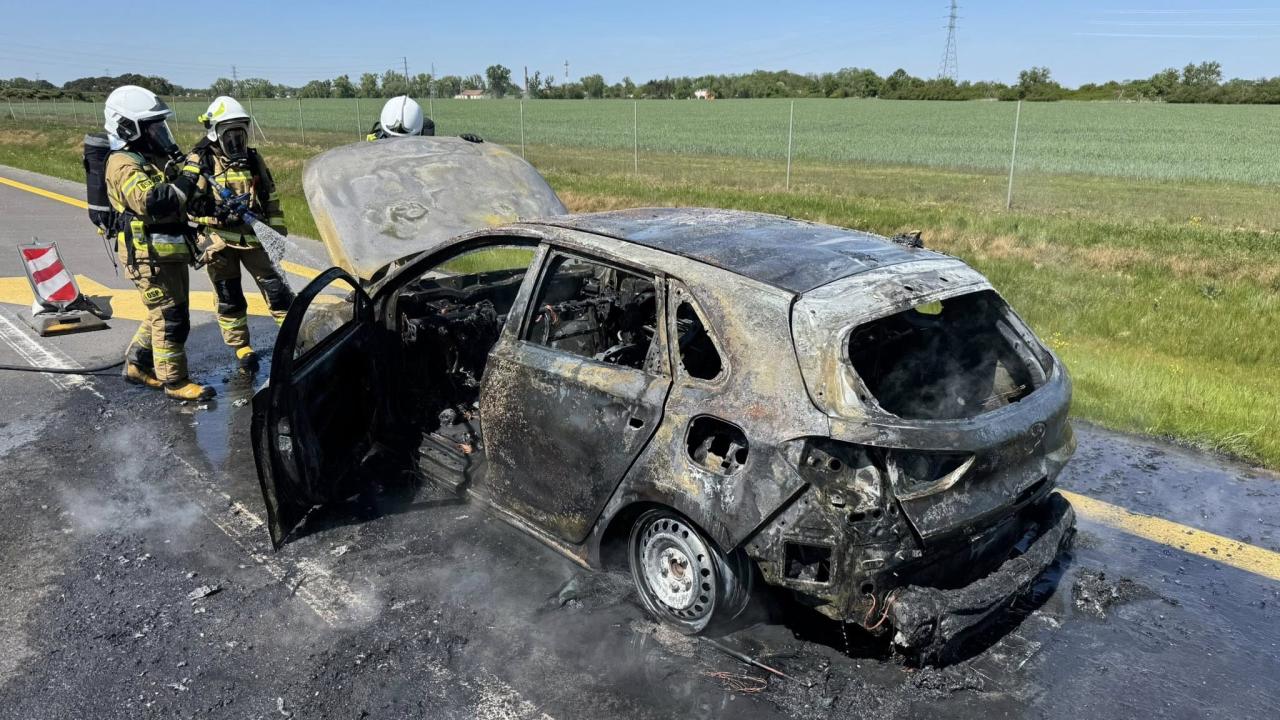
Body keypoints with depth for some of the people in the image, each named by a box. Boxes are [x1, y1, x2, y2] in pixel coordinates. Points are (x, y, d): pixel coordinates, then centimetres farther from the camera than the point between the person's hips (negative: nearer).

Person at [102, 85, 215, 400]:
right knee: (171, 319, -4)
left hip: (171, 252, 9)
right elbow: (152, 202, -31)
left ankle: (136, 365, 32)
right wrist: (186, 179, -24)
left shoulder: (154, 157, 15)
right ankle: (174, 381, 6)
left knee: (164, 314, 19)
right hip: (149, 255, -9)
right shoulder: (125, 165, -14)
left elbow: (181, 201, 21)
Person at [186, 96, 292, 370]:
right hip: (219, 241, -3)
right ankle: (241, 349, 18)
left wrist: (278, 227, 11)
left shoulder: (252, 159, 9)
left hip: (253, 237, 3)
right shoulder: (200, 161, -5)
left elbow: (270, 195, 16)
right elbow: (188, 202, -9)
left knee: (277, 287, 0)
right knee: (229, 299, 7)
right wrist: (217, 212, -22)